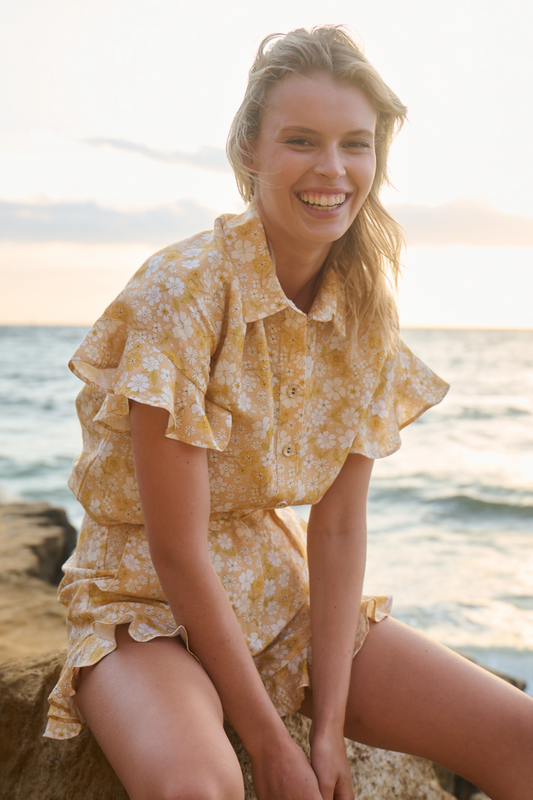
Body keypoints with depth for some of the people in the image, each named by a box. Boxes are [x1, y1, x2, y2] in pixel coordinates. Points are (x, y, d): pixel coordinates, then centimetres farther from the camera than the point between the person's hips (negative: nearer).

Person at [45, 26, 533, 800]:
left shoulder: (365, 314, -2)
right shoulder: (182, 291, -20)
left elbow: (339, 525, -5)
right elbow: (177, 550, -20)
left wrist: (329, 725, -12)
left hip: (285, 593, 5)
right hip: (151, 606, -5)